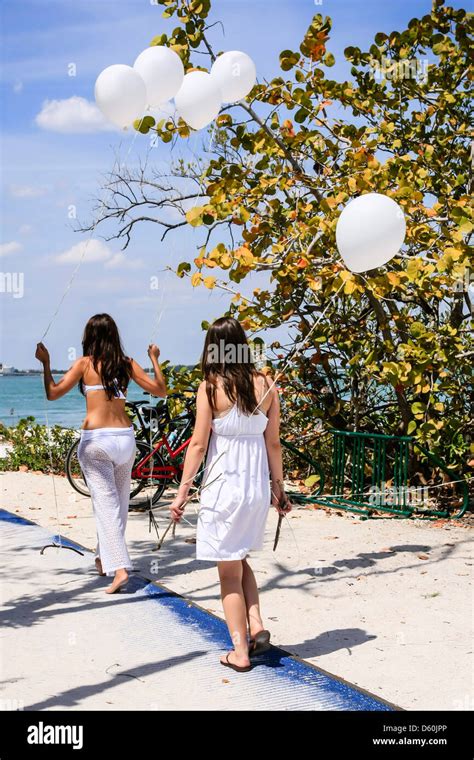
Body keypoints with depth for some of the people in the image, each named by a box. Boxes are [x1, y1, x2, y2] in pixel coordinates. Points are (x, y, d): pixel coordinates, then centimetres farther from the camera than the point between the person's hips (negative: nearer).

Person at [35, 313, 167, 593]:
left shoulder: (85, 364, -3)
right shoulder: (127, 364, 5)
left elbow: (53, 393, -4)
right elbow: (160, 390, 10)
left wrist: (46, 362, 9)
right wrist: (155, 359, 22)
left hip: (95, 440, -3)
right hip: (125, 438, 4)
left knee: (106, 504, -5)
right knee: (120, 502, 17)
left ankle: (119, 567, -16)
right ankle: (104, 558, 33)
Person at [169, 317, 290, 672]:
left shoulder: (211, 387, -9)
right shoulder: (267, 386, 2)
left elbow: (198, 444, -9)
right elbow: (273, 443, 6)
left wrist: (183, 490, -2)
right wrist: (279, 488, 15)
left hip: (223, 484, -4)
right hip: (258, 484, 4)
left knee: (229, 570, 8)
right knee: (240, 559, 26)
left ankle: (240, 652, 13)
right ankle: (257, 626, 13)